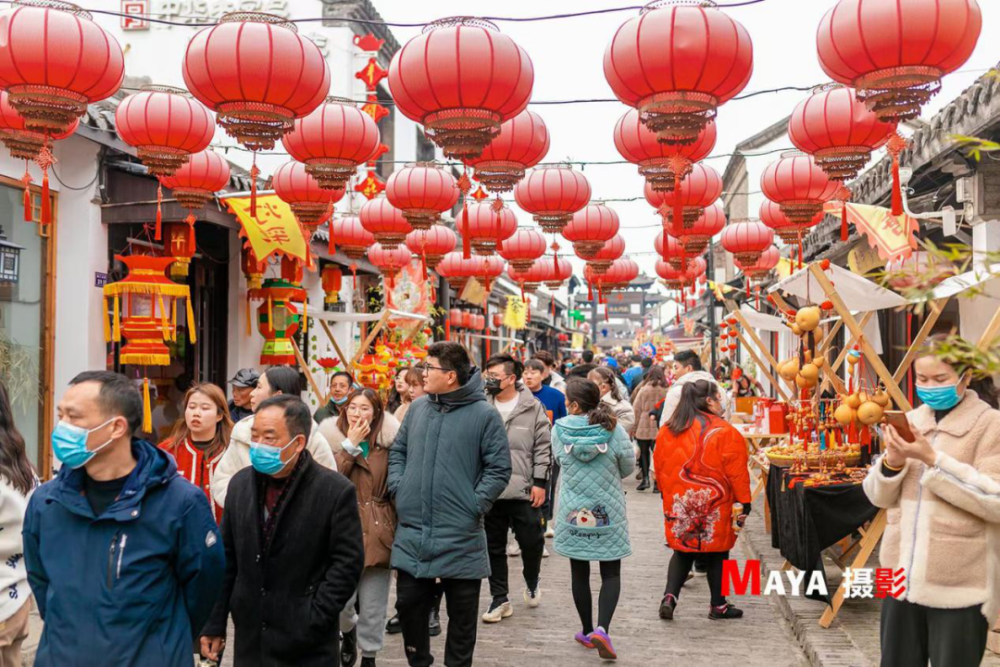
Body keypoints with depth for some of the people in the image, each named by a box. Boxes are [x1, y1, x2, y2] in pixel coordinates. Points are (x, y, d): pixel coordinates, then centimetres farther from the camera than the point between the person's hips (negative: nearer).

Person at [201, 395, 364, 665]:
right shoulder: (240, 483, 3)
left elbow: (348, 563, -11)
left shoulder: (336, 491, -12)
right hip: (249, 641, 4)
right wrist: (214, 623, 5)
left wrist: (313, 621, -15)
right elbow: (226, 558, 7)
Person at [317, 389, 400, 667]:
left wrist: (399, 528, 6)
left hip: (377, 531, 1)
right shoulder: (332, 440, 2)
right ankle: (349, 631, 29)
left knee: (373, 606, 7)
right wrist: (351, 445, -13)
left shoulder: (388, 443, 5)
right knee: (341, 600, -4)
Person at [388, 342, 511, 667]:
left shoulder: (484, 414, -9)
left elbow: (499, 468, -7)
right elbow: (398, 451, 17)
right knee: (409, 604, 13)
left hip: (461, 538, -4)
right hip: (412, 533, 4)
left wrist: (475, 505, -13)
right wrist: (399, 489, 3)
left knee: (462, 613, 10)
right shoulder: (417, 408, 6)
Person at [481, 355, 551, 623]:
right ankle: (500, 599, 24)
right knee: (494, 548, 10)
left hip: (523, 491, -2)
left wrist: (540, 482, -5)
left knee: (532, 542, 4)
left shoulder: (533, 408, -2)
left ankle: (532, 583, 35)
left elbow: (543, 448, 0)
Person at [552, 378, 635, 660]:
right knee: (611, 573, 9)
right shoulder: (614, 429, -12)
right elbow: (628, 467, -1)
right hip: (608, 512, -1)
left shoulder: (559, 430, -9)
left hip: (572, 512, 1)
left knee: (580, 573, 14)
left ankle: (587, 631, 24)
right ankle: (602, 629, -8)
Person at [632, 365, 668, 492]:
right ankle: (657, 482, 4)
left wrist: (635, 427, 9)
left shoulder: (644, 389, -1)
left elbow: (637, 409, 2)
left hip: (644, 426, 0)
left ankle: (645, 478, 1)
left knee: (644, 453, 13)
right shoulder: (667, 390, -3)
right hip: (659, 428, 0)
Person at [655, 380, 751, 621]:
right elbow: (736, 472, -10)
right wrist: (744, 503, -3)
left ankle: (670, 596, 0)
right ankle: (718, 606, 20)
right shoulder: (724, 432, -12)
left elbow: (659, 467, 10)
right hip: (715, 504, -4)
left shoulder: (668, 430, 3)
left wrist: (667, 494, 22)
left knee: (682, 552, 15)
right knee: (716, 554, 11)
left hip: (678, 503, 4)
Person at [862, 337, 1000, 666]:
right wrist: (891, 463, -12)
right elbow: (878, 497, 9)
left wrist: (932, 460, -21)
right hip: (902, 576, 5)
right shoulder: (909, 421, 7)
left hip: (958, 587, -5)